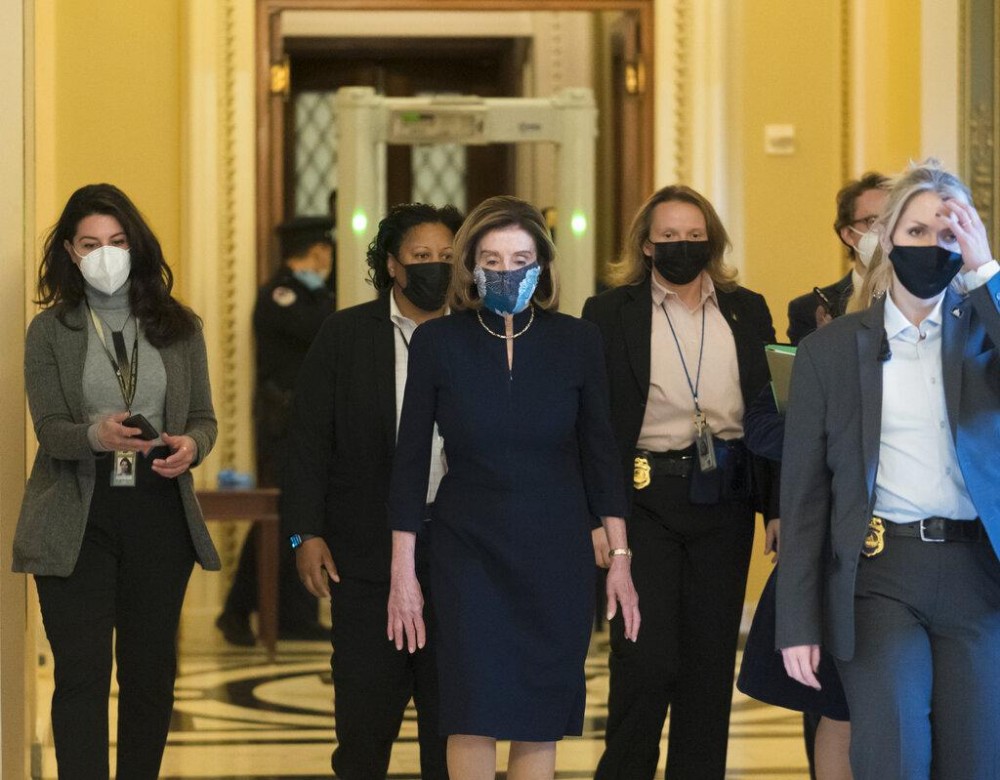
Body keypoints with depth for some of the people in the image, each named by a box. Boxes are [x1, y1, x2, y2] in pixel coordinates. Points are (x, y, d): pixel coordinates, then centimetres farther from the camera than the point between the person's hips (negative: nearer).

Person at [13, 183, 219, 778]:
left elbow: (204, 417, 11)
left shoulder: (179, 327, 10)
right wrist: (96, 436, -27)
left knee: (152, 673, 6)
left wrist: (190, 445, -13)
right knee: (82, 675, -7)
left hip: (160, 512, 2)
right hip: (79, 517, -2)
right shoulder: (50, 331, 4)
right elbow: (49, 428, -5)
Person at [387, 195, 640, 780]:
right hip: (469, 551, -1)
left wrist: (620, 557, 2)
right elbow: (411, 460, 1)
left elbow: (599, 453, 6)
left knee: (541, 718, 3)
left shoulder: (577, 342, 1)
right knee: (473, 712, -8)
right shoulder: (438, 343, -2)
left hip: (556, 555, 1)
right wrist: (403, 572, -1)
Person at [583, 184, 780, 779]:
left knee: (711, 657, 6)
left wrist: (779, 504, 3)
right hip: (646, 500, -3)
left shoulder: (747, 311, 10)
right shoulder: (611, 313, 1)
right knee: (646, 657, -7)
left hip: (725, 500, 3)